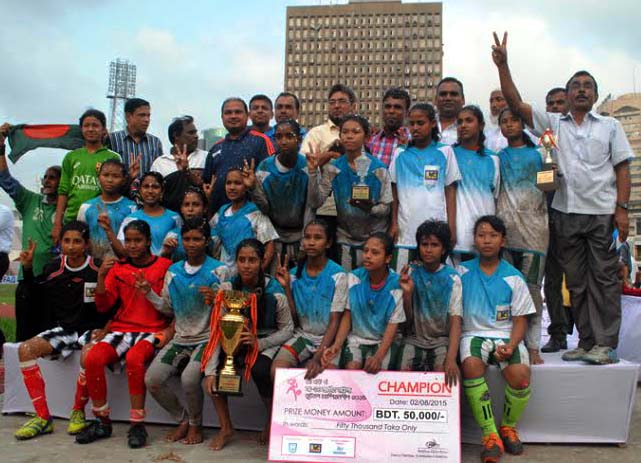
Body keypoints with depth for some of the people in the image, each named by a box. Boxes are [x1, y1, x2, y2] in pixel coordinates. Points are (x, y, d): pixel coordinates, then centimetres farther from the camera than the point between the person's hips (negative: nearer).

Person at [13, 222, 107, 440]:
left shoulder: (99, 270, -10)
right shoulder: (53, 269, 2)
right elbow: (33, 291, 19)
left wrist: (104, 328, -15)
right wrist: (27, 267, 5)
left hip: (91, 330, -5)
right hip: (64, 329, 5)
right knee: (26, 349, -18)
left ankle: (78, 412, -10)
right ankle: (43, 418, -12)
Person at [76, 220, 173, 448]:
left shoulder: (165, 266, 2)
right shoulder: (118, 268, 12)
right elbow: (103, 306, 7)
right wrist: (101, 277, -6)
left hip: (152, 330, -4)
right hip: (121, 328, 4)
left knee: (134, 357, -34)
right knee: (93, 357, -23)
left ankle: (137, 424, -20)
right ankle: (102, 422, -5)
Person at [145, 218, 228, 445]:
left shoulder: (219, 271, -6)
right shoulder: (173, 271, 8)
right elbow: (168, 309, 14)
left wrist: (215, 301, -27)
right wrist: (149, 294, 0)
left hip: (207, 339, -5)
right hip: (180, 339, 5)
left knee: (189, 378, -29)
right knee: (152, 379, -13)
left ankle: (196, 425, 2)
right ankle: (183, 419, 13)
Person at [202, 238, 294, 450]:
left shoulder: (274, 292, -16)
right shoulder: (227, 288, -10)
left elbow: (287, 329, -6)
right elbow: (216, 330, -13)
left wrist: (260, 344, -23)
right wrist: (210, 371, -22)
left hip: (267, 342, -3)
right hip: (235, 340, 3)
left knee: (259, 369, -34)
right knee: (214, 364, -26)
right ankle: (226, 427, -5)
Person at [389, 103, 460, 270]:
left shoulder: (445, 152, 4)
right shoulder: (400, 153, 8)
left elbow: (450, 191, 4)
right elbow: (394, 192, 10)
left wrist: (451, 227, -1)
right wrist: (393, 223, 3)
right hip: (406, 230, 1)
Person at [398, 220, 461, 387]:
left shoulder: (452, 278, -7)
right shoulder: (411, 273, -1)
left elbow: (455, 320, -12)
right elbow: (407, 319, 1)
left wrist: (451, 358, -26)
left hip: (442, 339, -1)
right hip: (415, 338, 2)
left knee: (442, 373, -28)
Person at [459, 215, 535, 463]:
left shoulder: (513, 278, 3)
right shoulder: (462, 272, 4)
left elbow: (520, 320, 4)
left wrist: (511, 345, -13)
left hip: (506, 336, 1)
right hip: (474, 334, 0)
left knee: (520, 374, -28)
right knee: (471, 365, -33)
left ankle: (508, 426, 5)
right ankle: (490, 435, -19)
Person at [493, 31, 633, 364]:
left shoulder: (610, 126, 10)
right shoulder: (553, 123, 11)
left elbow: (622, 169, 5)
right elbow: (516, 104, 2)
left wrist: (622, 208, -6)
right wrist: (502, 66, -8)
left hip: (602, 212, -2)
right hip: (566, 213, 2)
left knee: (604, 277, -2)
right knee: (575, 281, 6)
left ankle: (605, 344, 3)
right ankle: (586, 342, 15)